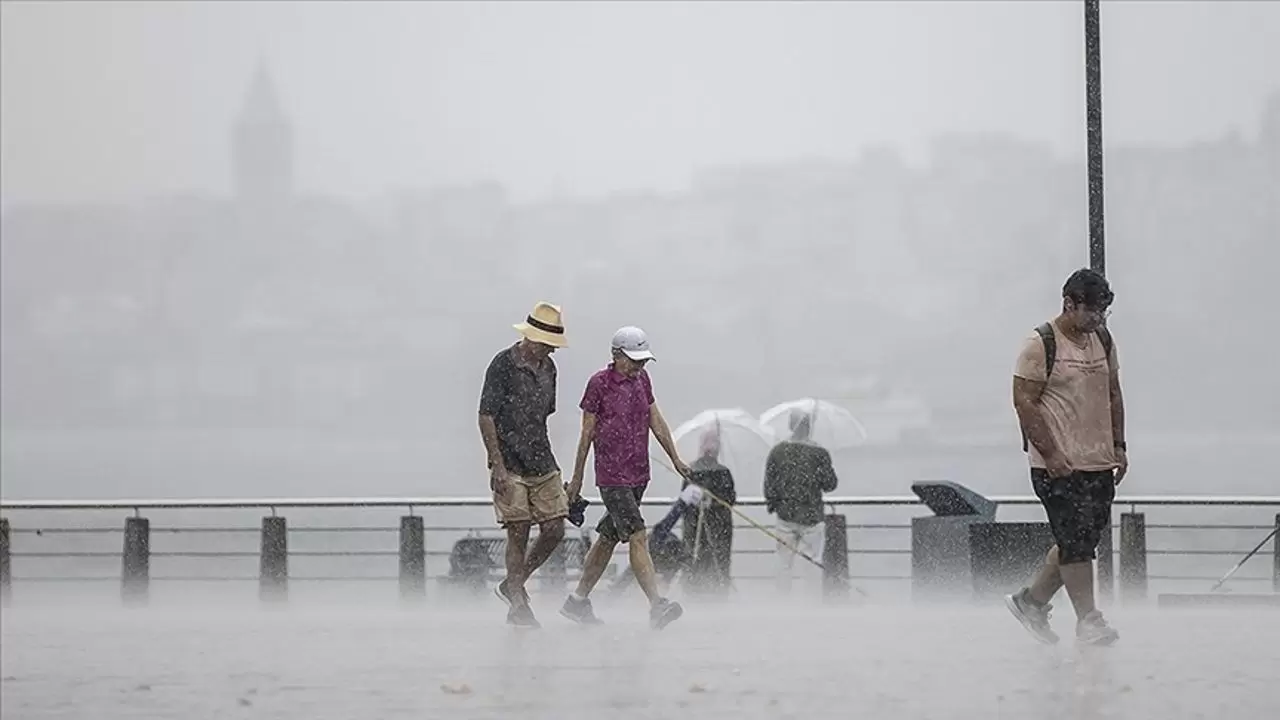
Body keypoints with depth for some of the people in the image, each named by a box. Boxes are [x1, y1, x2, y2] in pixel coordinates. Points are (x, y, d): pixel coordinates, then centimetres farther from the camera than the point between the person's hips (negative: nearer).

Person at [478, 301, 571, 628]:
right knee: (519, 534, -4)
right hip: (511, 466, -7)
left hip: (543, 465, 7)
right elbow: (486, 417, -11)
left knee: (554, 530, 1)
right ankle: (518, 604, 5)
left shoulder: (547, 367, 12)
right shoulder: (503, 365, -10)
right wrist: (498, 466, -16)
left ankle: (512, 586, 19)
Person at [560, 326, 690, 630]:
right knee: (637, 537, -16)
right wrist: (577, 478, 1)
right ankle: (657, 606, -24)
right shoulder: (600, 383, -9)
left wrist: (676, 459, 16)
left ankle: (578, 601, 23)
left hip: (638, 475, 7)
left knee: (608, 538, 13)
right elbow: (588, 432, -4)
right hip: (612, 476, -7)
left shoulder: (641, 379, 10)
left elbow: (656, 421, 18)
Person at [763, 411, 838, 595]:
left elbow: (769, 483, 2)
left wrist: (771, 503, 17)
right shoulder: (819, 453, -10)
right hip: (811, 516, -2)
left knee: (784, 563, 8)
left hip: (785, 513, 3)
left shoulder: (778, 451, -2)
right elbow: (830, 485, -5)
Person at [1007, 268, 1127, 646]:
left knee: (1085, 539, 10)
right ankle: (1088, 619, 2)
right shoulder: (1041, 344, -10)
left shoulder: (1103, 340, 12)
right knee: (1075, 540, -6)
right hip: (1060, 465, -7)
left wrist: (1118, 446, 13)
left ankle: (1032, 600, 23)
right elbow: (1024, 401, -12)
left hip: (1099, 463, 7)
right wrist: (1050, 453, -16)